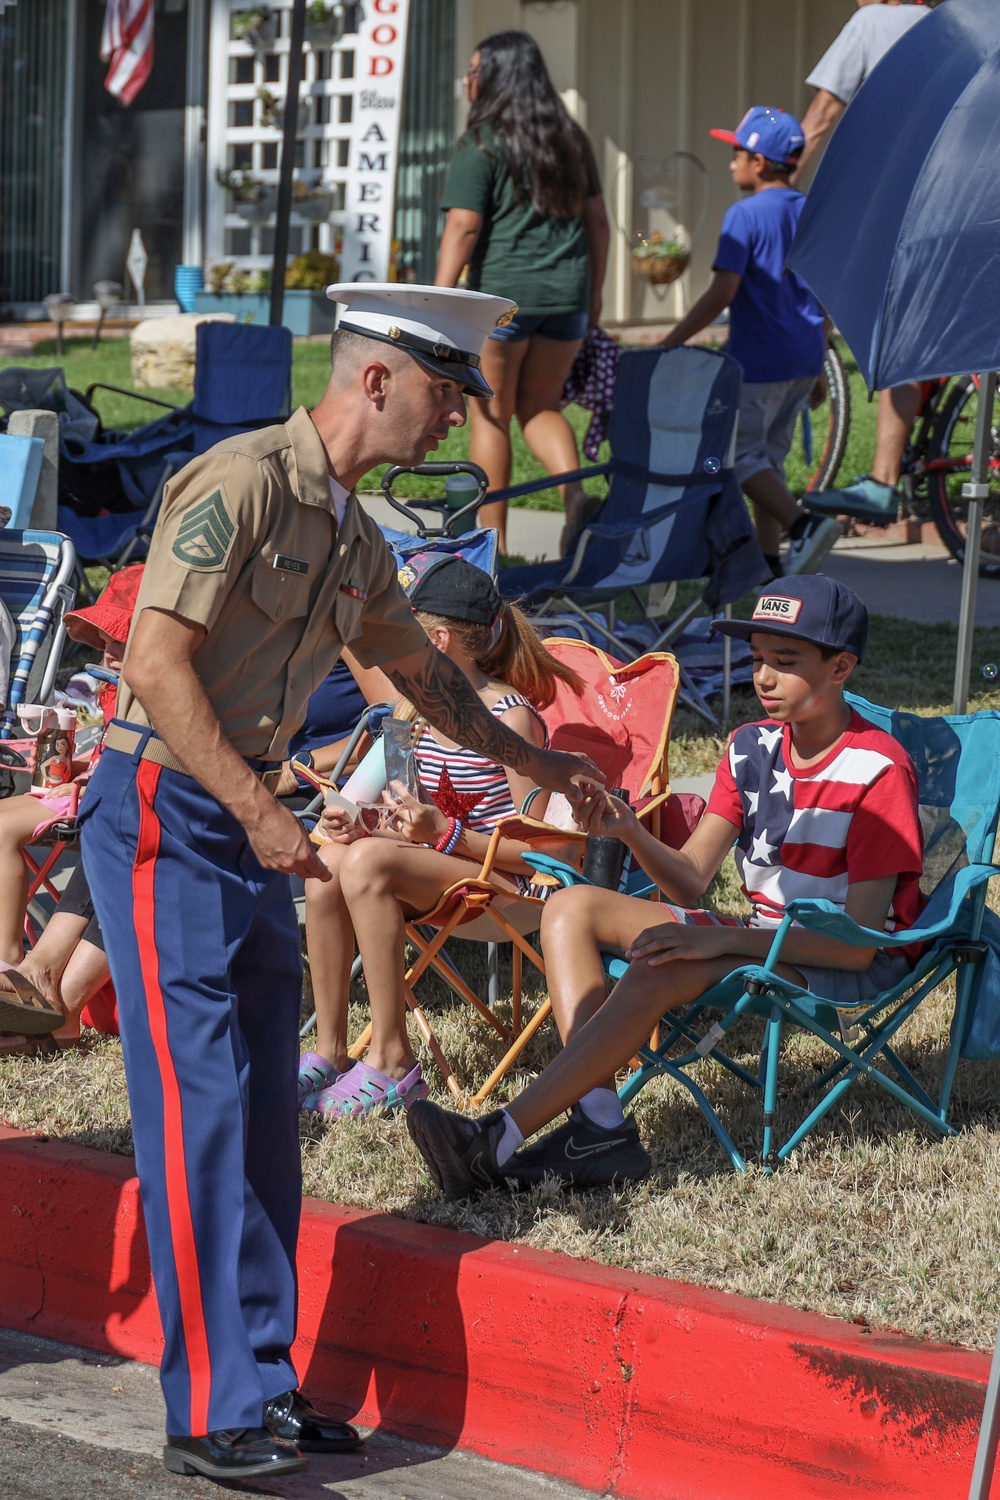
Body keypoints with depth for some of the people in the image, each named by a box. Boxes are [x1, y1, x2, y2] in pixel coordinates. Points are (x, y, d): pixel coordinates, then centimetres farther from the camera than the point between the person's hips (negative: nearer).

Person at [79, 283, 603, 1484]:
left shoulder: (352, 535, 14)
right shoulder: (241, 483, -14)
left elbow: (417, 665, 32)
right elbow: (158, 663, -21)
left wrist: (526, 761, 44)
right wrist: (260, 813, -23)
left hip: (249, 825, 9)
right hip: (163, 813, -9)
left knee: (264, 1111, 8)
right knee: (197, 1107, -10)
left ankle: (263, 1384, 14)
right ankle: (210, 1413, -9)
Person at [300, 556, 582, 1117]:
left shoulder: (511, 718, -15)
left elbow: (534, 849, -17)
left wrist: (443, 832, -26)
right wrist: (361, 826, -2)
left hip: (503, 878, -8)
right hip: (437, 869, 8)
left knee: (368, 862, -30)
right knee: (329, 861, -18)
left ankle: (394, 1064, -26)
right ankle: (330, 1051, -14)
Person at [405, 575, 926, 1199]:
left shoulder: (879, 769, -17)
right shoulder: (753, 747, 6)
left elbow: (858, 942, -21)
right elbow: (690, 881, 4)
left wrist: (726, 940, -26)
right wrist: (632, 833, -17)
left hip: (856, 967, -9)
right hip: (764, 934, 9)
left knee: (659, 974, -32)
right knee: (572, 907, -4)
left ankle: (498, 1142, -34)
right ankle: (601, 1126, -23)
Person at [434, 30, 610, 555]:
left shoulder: (482, 143, -7)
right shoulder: (570, 139, 12)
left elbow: (463, 226, -13)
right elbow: (597, 221, 14)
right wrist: (594, 293, 22)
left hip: (502, 290, -5)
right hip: (567, 291, 5)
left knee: (491, 414, 5)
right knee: (539, 407, 16)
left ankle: (493, 544, 7)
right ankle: (574, 490, -11)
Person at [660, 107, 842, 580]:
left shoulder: (746, 214, -12)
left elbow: (723, 292, -18)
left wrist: (672, 342, -12)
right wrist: (817, 368, 21)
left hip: (758, 360, -7)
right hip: (803, 361, 8)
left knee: (741, 456, -2)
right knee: (769, 458, 15)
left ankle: (803, 523, -20)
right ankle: (768, 558, 13)